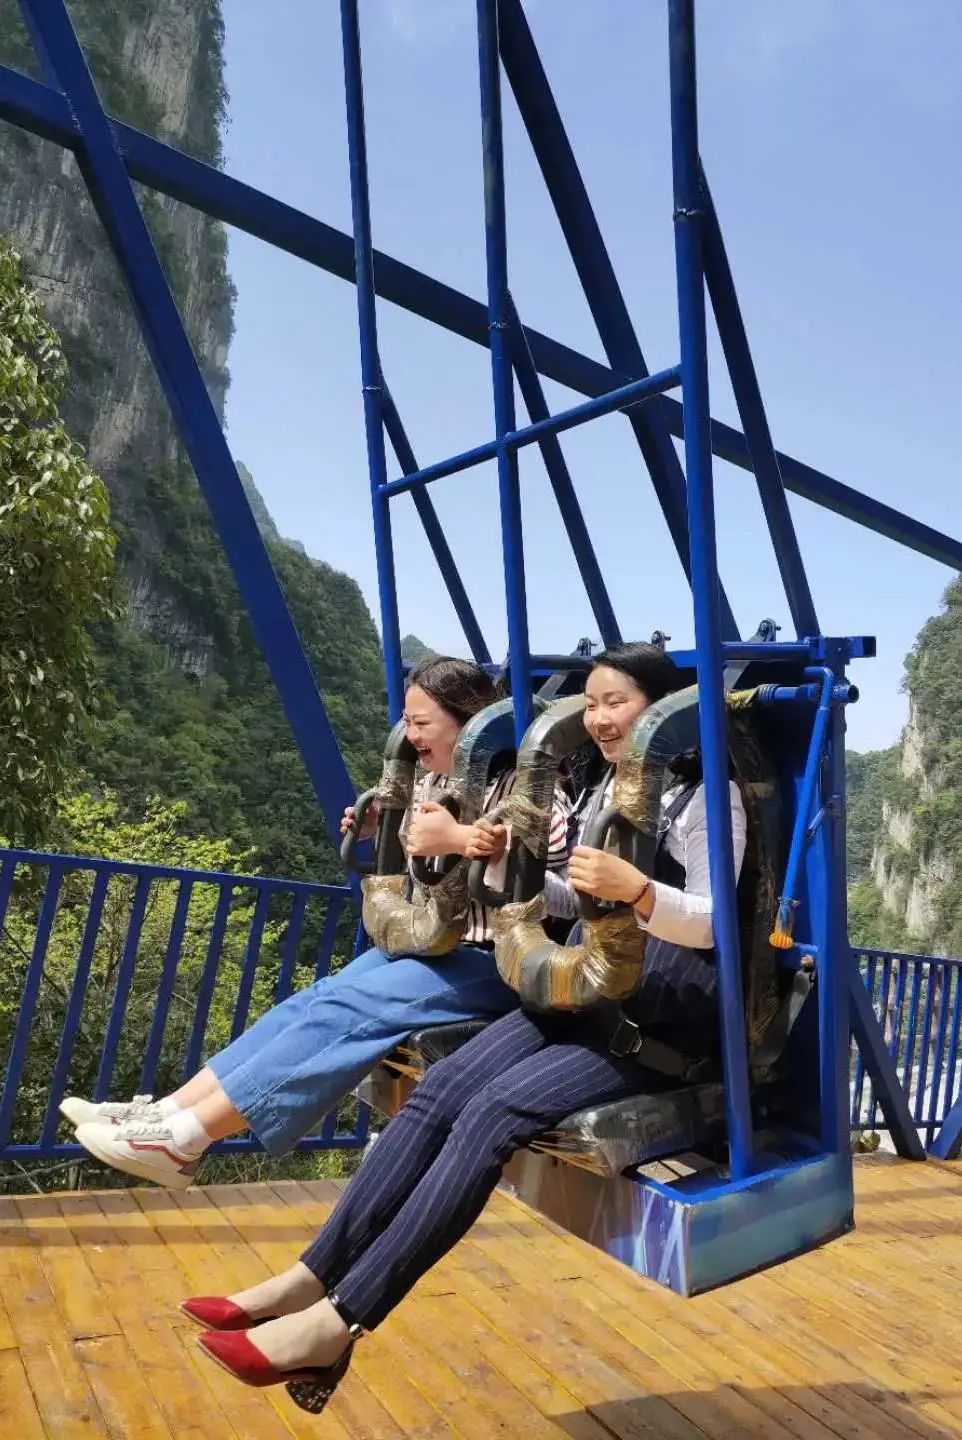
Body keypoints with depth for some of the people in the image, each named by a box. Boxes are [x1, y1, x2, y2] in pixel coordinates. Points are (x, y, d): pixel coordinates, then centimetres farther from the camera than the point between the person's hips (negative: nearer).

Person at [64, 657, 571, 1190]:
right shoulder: (430, 783, 11)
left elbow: (561, 855, -28)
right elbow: (418, 871, 20)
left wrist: (461, 839, -32)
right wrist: (379, 829, 0)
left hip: (493, 963, -8)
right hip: (433, 945, 8)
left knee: (343, 1010, -23)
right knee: (314, 1001, -10)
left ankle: (183, 1139, -23)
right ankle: (167, 1112, -10)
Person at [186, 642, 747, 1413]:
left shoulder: (708, 795, -8)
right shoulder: (606, 788, 14)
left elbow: (708, 923, -15)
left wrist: (636, 888, -34)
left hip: (660, 1022, -7)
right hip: (587, 997, 7)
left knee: (493, 1112, -25)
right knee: (440, 1091, -13)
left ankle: (340, 1321, -22)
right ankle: (310, 1280, -12)